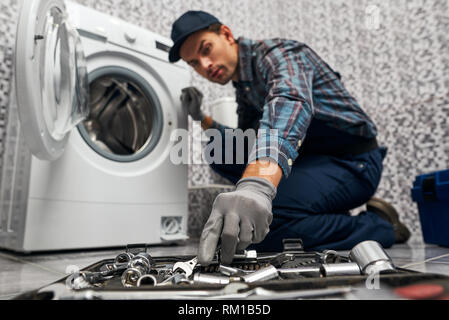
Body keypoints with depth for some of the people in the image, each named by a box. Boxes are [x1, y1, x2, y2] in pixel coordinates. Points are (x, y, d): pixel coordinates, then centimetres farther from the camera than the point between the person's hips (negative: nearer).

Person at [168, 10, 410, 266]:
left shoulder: (276, 52, -13)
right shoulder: (243, 88, 13)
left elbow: (291, 103, -38)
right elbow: (246, 147, 16)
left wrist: (256, 185, -55)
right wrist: (203, 120, 5)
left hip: (352, 160, -9)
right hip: (309, 159, 9)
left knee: (260, 226, -29)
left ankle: (380, 226, -6)